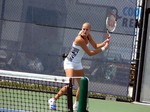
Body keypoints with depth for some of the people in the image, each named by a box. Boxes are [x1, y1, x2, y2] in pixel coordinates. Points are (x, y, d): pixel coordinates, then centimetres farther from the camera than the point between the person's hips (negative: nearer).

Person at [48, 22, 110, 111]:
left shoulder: (88, 36, -4)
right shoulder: (80, 39, -28)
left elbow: (95, 46, 3)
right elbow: (90, 53, -24)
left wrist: (106, 42, -13)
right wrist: (103, 49, -19)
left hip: (78, 64, 9)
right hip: (70, 63, -9)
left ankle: (76, 105, 26)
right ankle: (53, 100, -12)